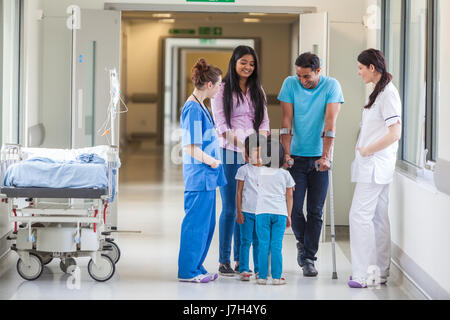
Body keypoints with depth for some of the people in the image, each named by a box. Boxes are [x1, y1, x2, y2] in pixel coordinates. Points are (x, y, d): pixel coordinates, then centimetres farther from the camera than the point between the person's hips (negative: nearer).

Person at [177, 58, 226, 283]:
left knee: (206, 223, 14)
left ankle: (196, 268, 21)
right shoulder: (193, 108, -17)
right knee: (196, 223, -4)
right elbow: (189, 147, -21)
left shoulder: (199, 106, 14)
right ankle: (187, 271, 4)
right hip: (199, 174, -10)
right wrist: (210, 161, -21)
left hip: (206, 176, 10)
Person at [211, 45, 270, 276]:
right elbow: (221, 125, -6)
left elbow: (264, 122, 12)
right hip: (230, 153, -4)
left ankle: (241, 260, 14)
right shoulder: (222, 91, 0)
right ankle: (224, 261, 2)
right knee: (229, 209, -4)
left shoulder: (257, 91, 15)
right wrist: (241, 143, -18)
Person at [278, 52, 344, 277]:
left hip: (319, 158, -1)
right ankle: (302, 241, 25)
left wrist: (325, 156, -23)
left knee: (315, 211, 0)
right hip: (296, 157, 1)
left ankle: (308, 258, 8)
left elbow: (330, 123, -15)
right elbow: (287, 121, -8)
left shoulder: (331, 86, -8)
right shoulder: (290, 84, -3)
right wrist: (286, 153, -17)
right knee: (294, 208, -3)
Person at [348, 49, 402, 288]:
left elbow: (395, 133, -21)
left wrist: (367, 151, -16)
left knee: (360, 215, -10)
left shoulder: (387, 93, -14)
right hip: (374, 166, 10)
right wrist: (364, 149, 12)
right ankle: (380, 271, 15)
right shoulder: (380, 92, 15)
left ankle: (364, 274, -9)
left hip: (375, 166, -10)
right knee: (378, 217, 11)